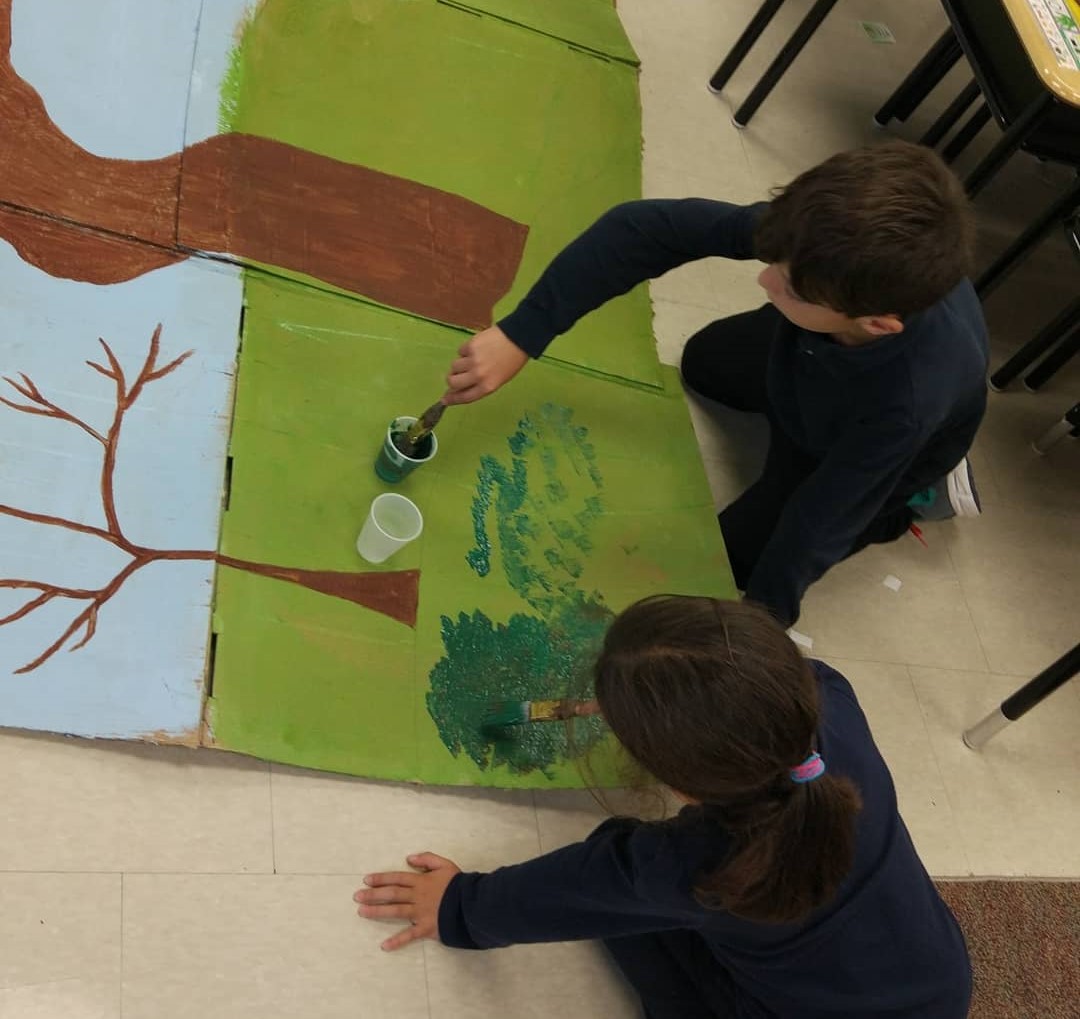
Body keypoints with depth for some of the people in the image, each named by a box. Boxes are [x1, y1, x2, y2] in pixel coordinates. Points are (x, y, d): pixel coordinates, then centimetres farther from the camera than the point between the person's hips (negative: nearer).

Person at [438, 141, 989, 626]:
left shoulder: (909, 400, -49)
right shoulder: (830, 238, -40)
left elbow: (815, 530, -34)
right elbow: (647, 227, -38)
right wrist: (519, 335, -43)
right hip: (814, 356, 5)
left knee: (734, 552, 9)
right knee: (705, 363, 25)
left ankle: (917, 494, 16)